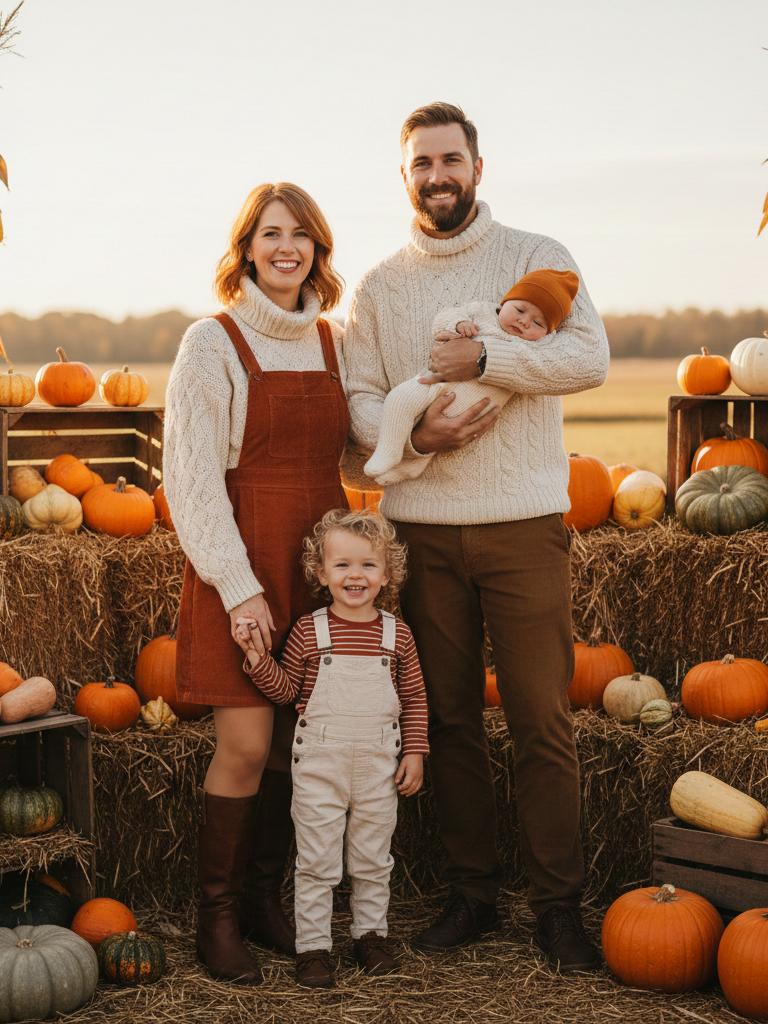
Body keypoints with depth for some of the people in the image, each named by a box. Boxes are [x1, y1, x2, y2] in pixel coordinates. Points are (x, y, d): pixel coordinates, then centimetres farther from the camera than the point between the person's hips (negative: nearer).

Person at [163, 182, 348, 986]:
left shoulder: (332, 341, 11)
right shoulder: (214, 342, -5)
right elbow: (192, 475, -9)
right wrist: (238, 586, -16)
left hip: (320, 555, 5)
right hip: (241, 560, -5)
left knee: (297, 739, 7)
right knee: (246, 742, -8)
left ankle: (264, 900, 22)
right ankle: (216, 917, 8)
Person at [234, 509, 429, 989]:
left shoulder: (397, 634, 0)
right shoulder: (309, 631, -5)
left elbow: (414, 698, 6)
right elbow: (284, 689, 0)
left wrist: (414, 752, 2)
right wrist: (256, 654, -14)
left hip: (378, 767, 2)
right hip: (319, 764, -2)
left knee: (373, 859, 14)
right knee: (316, 862, 4)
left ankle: (371, 932, 30)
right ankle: (313, 944, 14)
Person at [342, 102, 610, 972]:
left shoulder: (535, 257, 4)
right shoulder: (376, 288, 11)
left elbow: (590, 356, -10)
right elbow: (357, 401, 3)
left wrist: (485, 358, -19)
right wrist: (415, 434, -16)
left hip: (524, 524, -2)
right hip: (422, 528, 3)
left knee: (542, 720, -2)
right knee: (448, 718, 8)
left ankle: (557, 905, 8)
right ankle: (470, 893, 20)